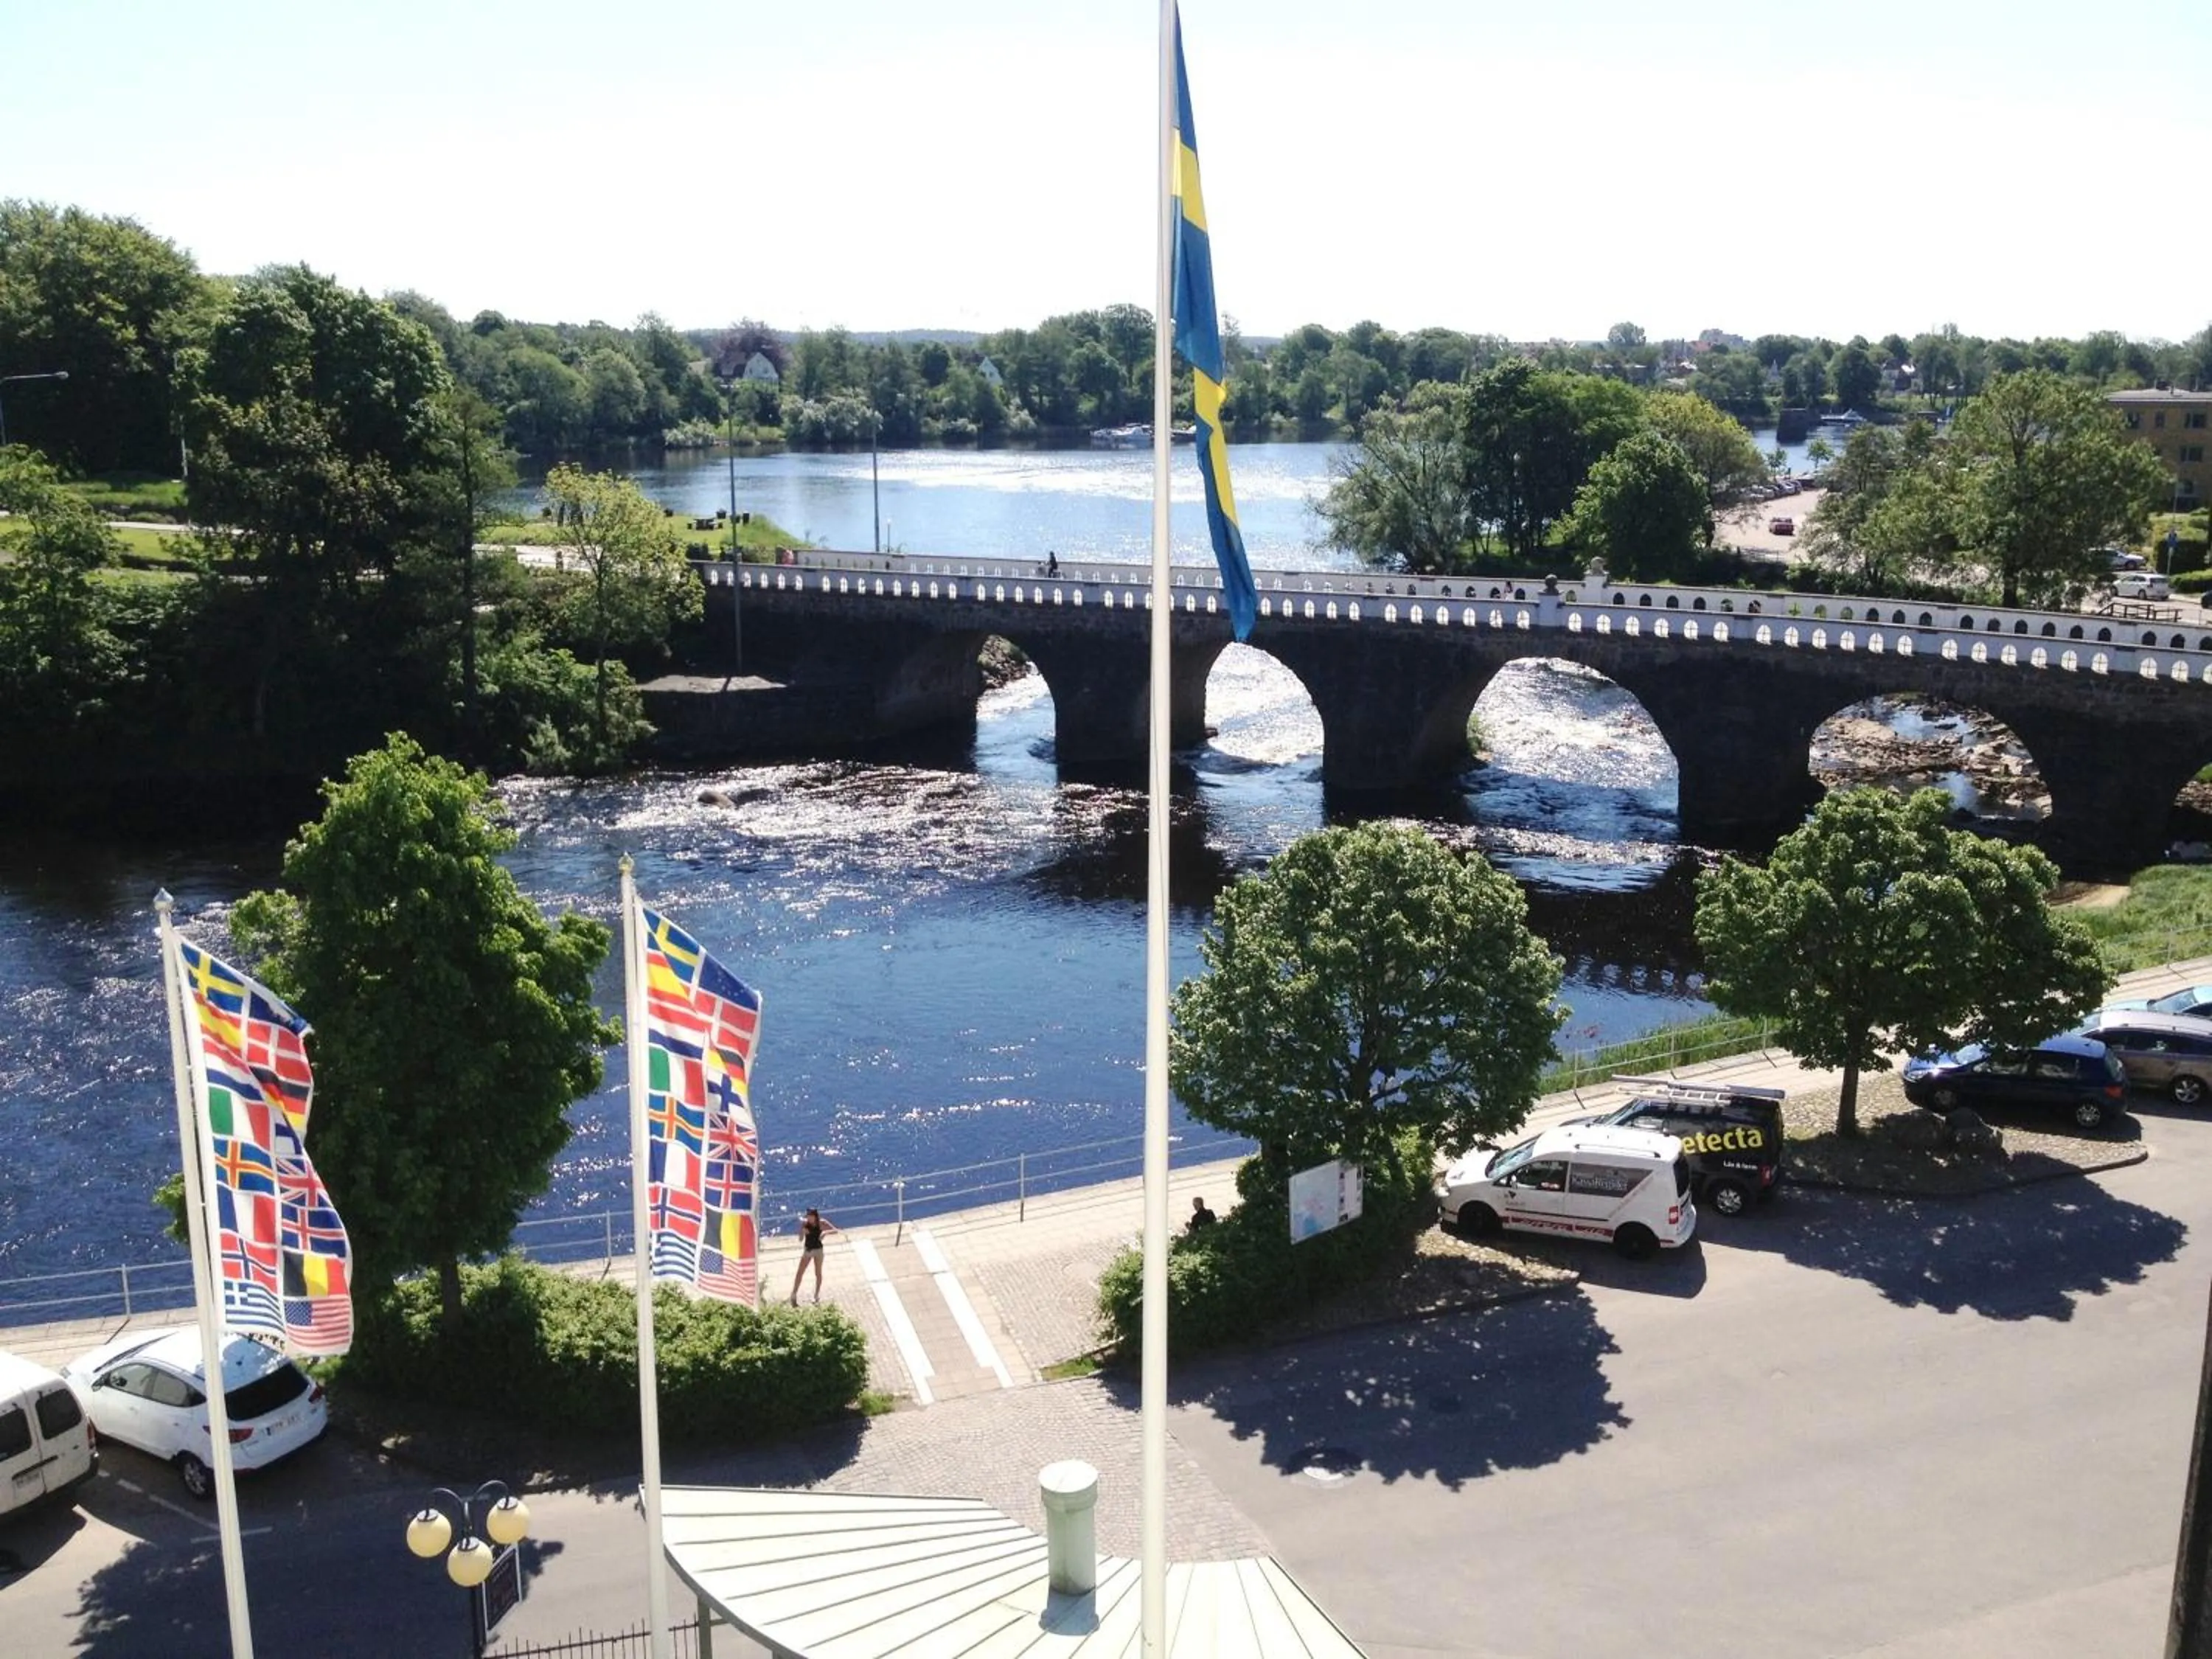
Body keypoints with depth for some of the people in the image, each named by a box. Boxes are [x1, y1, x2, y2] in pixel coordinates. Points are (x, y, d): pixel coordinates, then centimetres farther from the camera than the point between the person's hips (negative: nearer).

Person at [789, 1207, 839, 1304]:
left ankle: (817, 1296, 21)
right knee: (800, 1273, -2)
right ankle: (794, 1295, 5)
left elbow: (835, 1230, -17)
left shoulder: (821, 1223, -15)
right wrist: (802, 1232, -29)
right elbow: (800, 1239, -9)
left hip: (818, 1249, -1)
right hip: (807, 1249, 1)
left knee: (818, 1273, 8)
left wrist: (825, 1232, -33)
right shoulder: (805, 1223, -12)